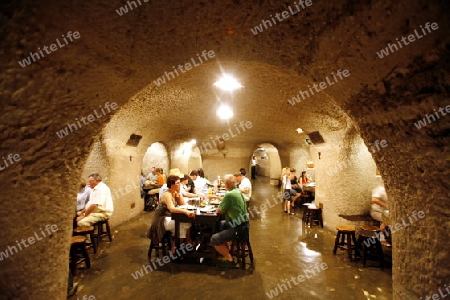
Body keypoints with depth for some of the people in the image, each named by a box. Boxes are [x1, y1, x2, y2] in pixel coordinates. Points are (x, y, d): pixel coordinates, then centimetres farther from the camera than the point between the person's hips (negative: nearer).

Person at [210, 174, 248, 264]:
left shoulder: (229, 194, -22)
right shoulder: (238, 191, 6)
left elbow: (219, 211, -14)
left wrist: (219, 208, 4)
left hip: (237, 228, -10)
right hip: (242, 224, 10)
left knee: (214, 239, -4)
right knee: (219, 224, 27)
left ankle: (228, 257, 10)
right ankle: (226, 249, 34)